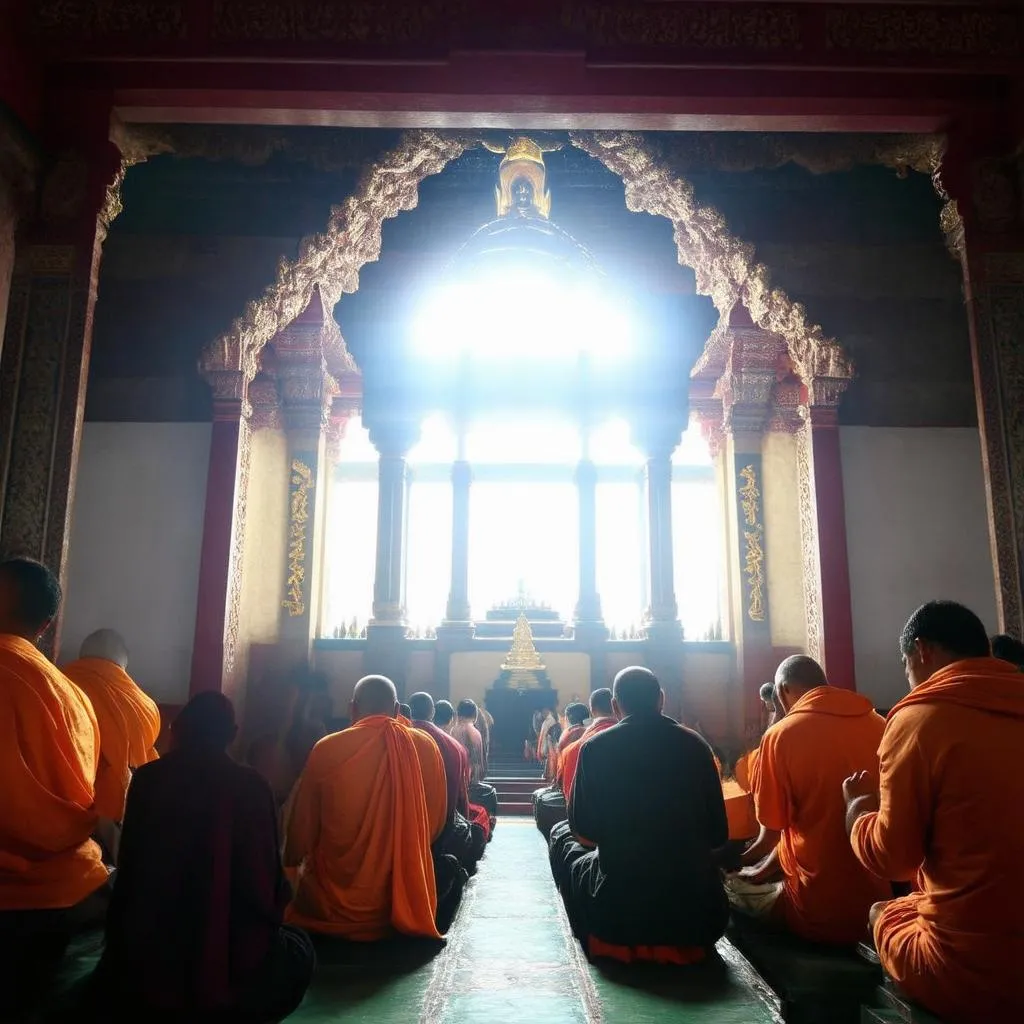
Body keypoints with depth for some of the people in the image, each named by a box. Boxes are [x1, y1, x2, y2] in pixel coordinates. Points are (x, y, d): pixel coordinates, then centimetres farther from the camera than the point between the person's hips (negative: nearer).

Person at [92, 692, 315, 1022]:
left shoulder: (147, 778, -5)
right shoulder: (253, 786, -9)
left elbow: (130, 873, 4)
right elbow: (270, 882, -5)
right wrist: (262, 921, 19)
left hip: (147, 970, 3)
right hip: (235, 971, -2)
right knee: (300, 947, 28)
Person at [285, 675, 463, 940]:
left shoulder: (326, 749, -9)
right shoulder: (425, 746, -6)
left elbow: (302, 827, 0)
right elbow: (436, 824, 3)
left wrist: (293, 864, 21)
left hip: (334, 907, 1)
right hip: (405, 901, 0)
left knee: (304, 874, 33)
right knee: (450, 868, 30)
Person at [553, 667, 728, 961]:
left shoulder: (595, 747, -7)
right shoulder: (695, 745, -2)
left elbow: (582, 826, 1)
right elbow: (718, 833, 3)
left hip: (619, 905, -2)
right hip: (696, 913, 3)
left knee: (566, 846, 24)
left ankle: (598, 941, 23)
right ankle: (680, 940, 26)